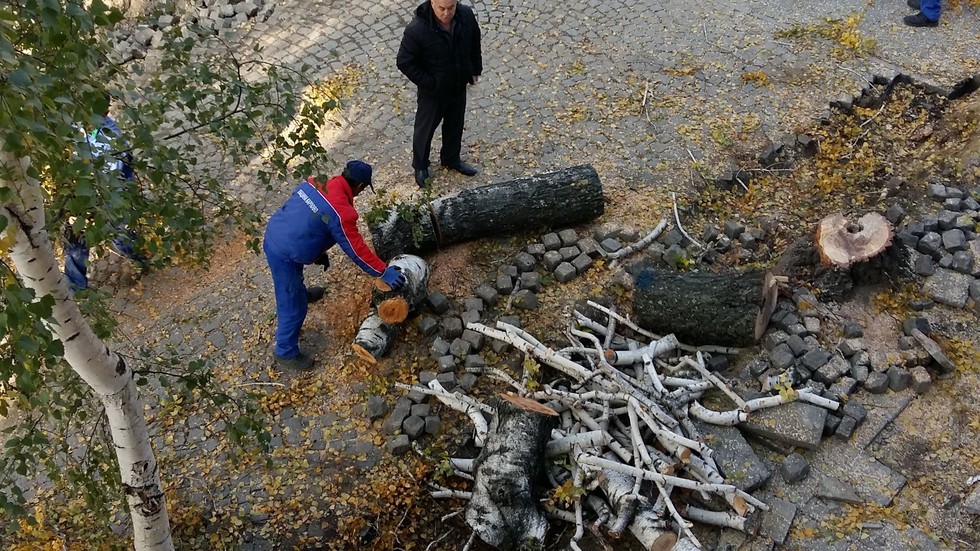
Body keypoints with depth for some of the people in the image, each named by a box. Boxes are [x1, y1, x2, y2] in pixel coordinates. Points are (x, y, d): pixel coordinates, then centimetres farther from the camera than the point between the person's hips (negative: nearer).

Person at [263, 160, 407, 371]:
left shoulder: (315, 183, 2)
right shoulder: (341, 212, -23)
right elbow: (356, 249, -17)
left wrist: (319, 251, 24)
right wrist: (384, 272, -8)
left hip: (273, 236, 9)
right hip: (284, 254, -9)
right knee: (293, 306, 9)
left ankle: (301, 293, 71)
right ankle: (286, 353, 25)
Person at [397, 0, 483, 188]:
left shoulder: (467, 16, -18)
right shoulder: (417, 30, -32)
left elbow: (475, 43, 3)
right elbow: (405, 62, -21)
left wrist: (475, 70, 8)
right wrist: (429, 84, -20)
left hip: (459, 87, 5)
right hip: (432, 93, -4)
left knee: (455, 126, 25)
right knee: (425, 129, 17)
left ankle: (451, 159, 51)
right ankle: (420, 166, 43)